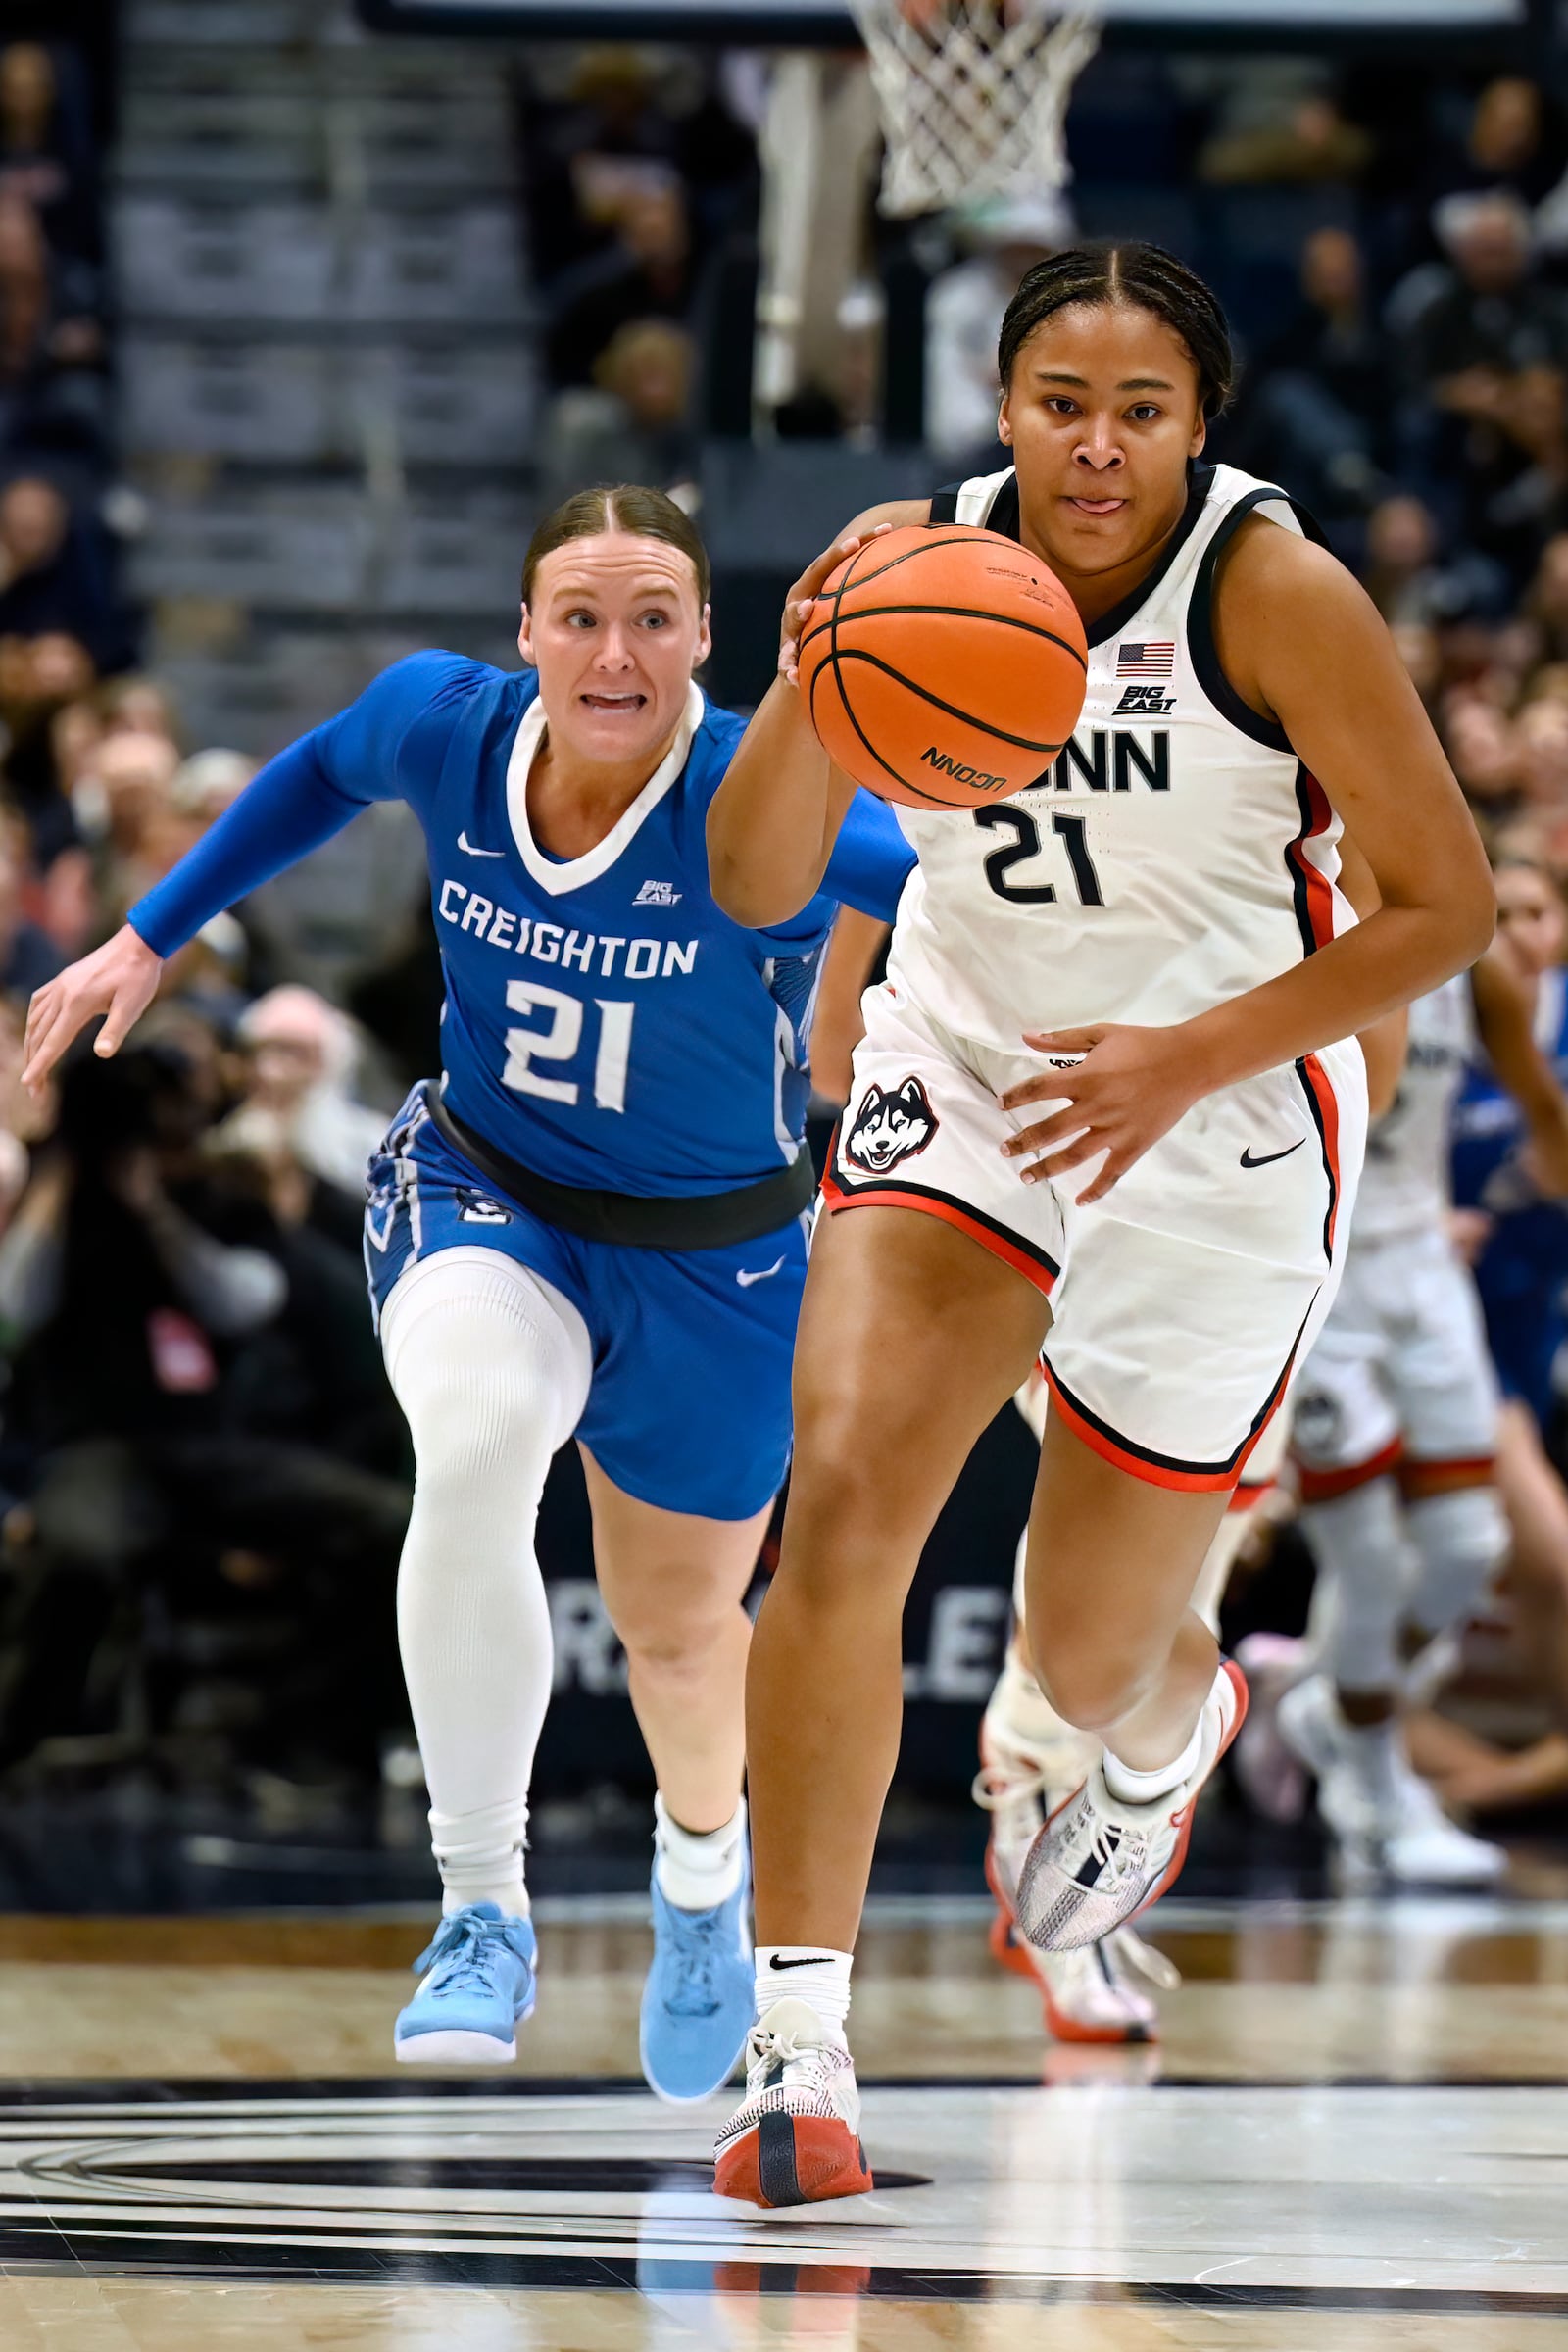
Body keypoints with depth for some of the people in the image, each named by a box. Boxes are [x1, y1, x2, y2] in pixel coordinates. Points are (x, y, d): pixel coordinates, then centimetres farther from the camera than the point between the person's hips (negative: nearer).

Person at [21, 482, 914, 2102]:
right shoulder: (444, 722, -17)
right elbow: (321, 775, 6)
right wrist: (149, 935, 9)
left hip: (710, 1262, -1)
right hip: (481, 1195, 1)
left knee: (680, 1628, 17)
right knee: (476, 1439, -34)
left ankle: (701, 1874, 56)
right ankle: (482, 1911, -19)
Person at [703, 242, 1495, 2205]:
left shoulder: (1275, 592, -20)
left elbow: (1446, 904, -14)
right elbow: (756, 886, -9)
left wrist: (1193, 1058, -24)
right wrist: (812, 684, -28)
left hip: (1219, 1142, -2)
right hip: (960, 1083, 2)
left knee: (1089, 1660, 10)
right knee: (841, 1496, -23)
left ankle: (1170, 1740, 52)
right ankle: (798, 2045, -19)